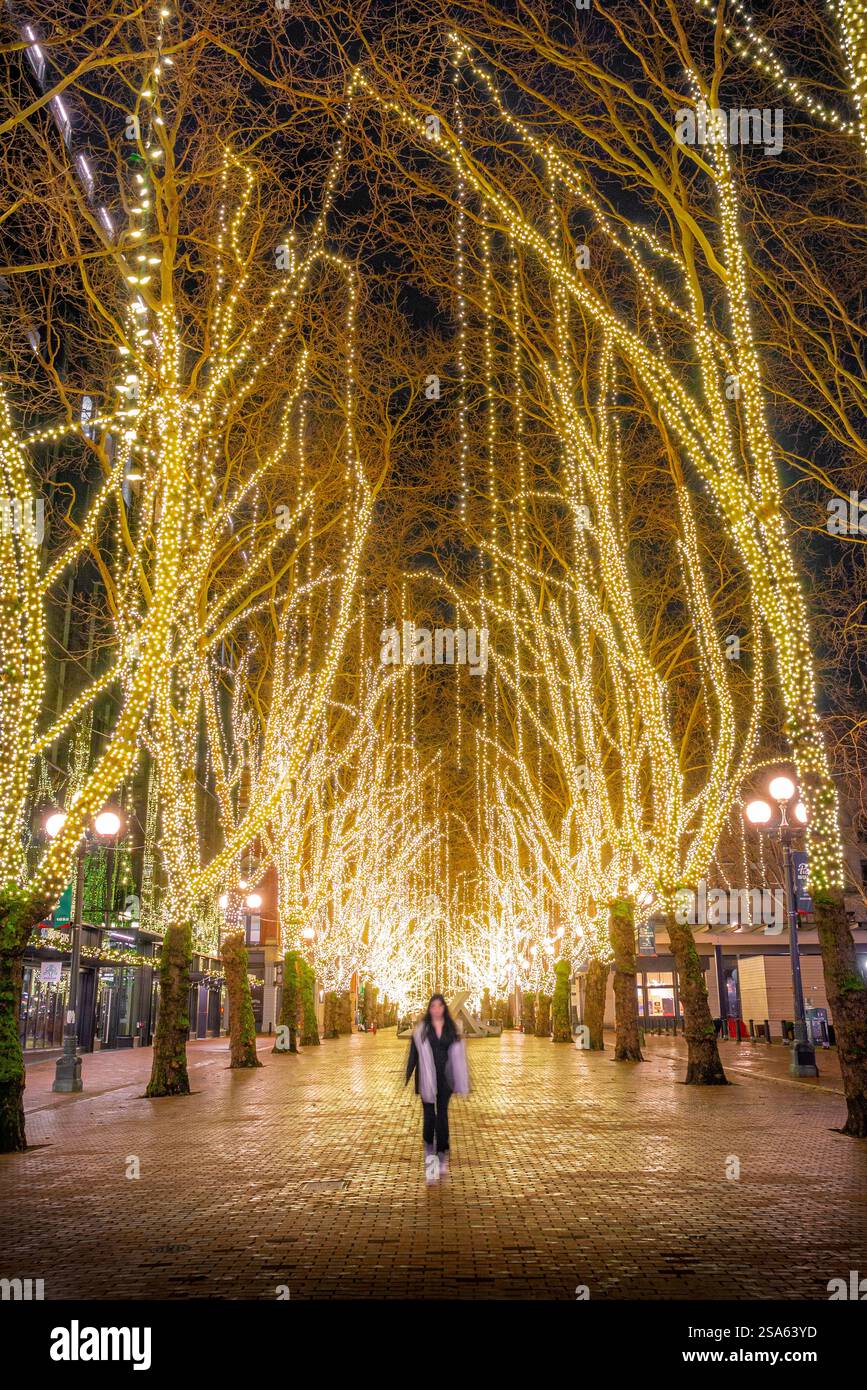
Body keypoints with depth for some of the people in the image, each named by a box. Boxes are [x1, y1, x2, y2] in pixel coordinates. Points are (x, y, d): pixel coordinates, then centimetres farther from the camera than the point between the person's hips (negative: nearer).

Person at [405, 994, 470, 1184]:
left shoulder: (452, 1028, 4)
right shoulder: (421, 1029, -2)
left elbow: (458, 1055, 6)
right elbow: (414, 1053, 0)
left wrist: (460, 1082, 5)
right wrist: (408, 1078, -1)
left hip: (445, 1077, 1)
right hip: (428, 1078, -1)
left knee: (442, 1114, 5)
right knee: (429, 1114, -4)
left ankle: (441, 1153, 13)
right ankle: (430, 1151, 10)